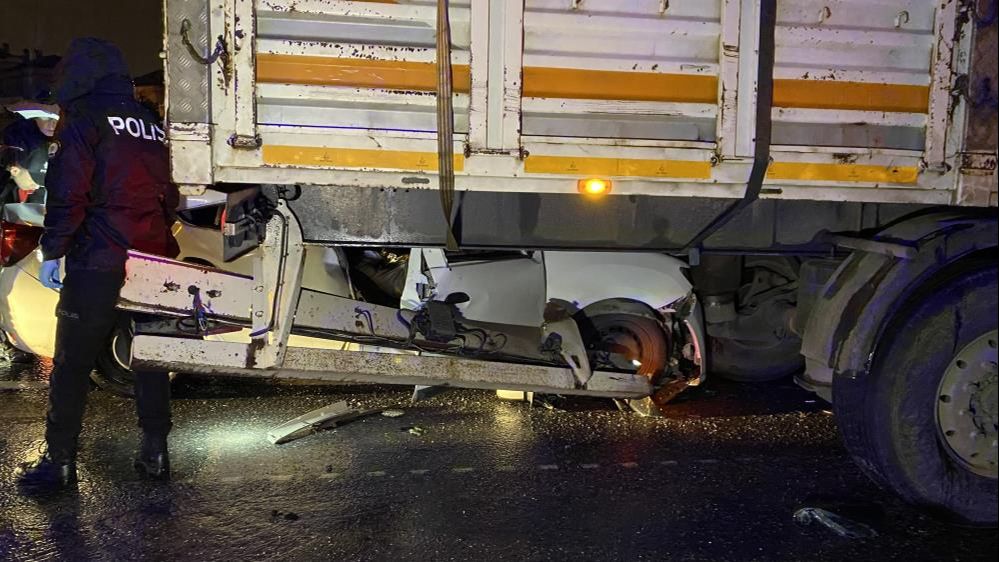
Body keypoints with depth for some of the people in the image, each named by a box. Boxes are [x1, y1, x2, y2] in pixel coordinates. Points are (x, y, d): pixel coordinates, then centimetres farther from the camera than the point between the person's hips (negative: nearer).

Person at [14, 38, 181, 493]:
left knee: (72, 365, 3)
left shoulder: (85, 121, -4)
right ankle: (155, 453, 19)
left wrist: (52, 251, -7)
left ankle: (60, 460, 8)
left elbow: (68, 193, -12)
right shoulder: (151, 124, 17)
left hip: (99, 266, -6)